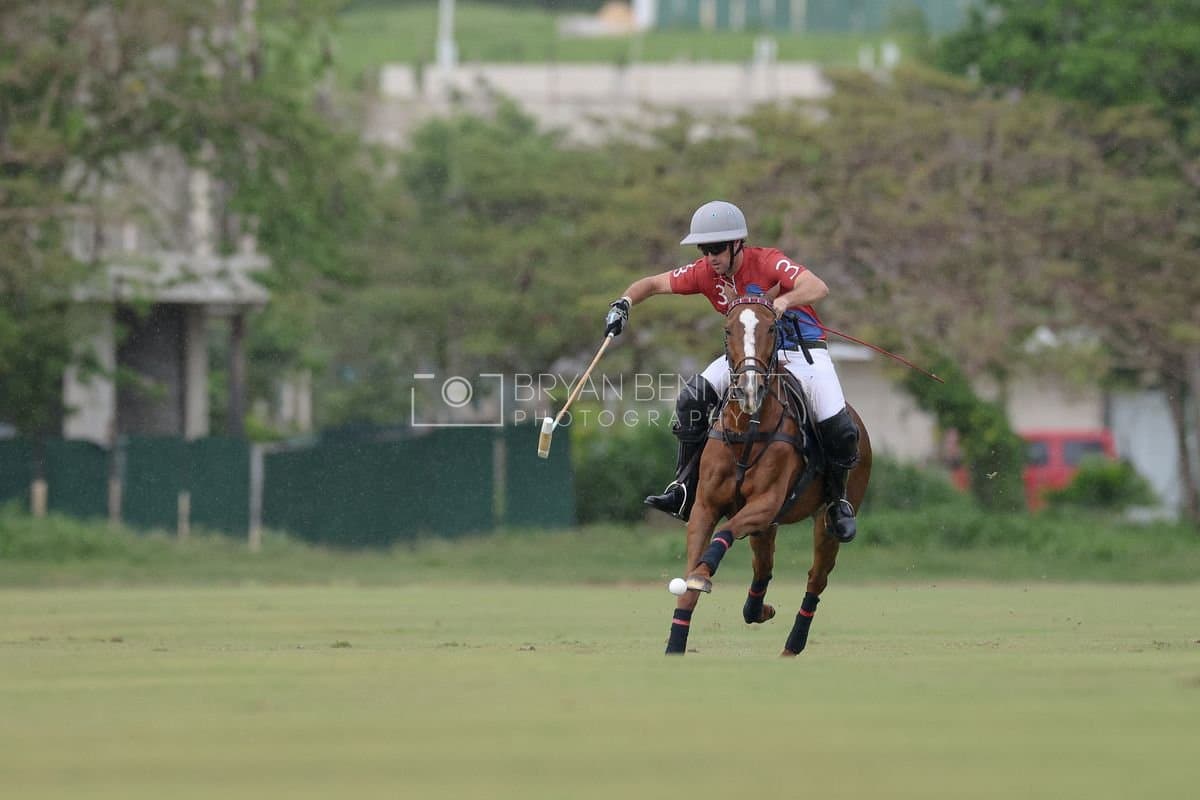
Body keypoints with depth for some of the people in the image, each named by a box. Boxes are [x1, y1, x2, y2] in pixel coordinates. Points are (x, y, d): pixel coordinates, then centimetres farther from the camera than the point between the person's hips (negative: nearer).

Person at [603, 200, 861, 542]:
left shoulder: (767, 262, -24)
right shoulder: (705, 272, -9)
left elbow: (818, 287, -38)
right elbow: (654, 283, 1)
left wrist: (784, 300, -58)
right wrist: (624, 303, -20)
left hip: (804, 350, -4)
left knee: (839, 430, -21)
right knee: (692, 398, -17)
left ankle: (837, 500, 7)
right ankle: (685, 491, -9)